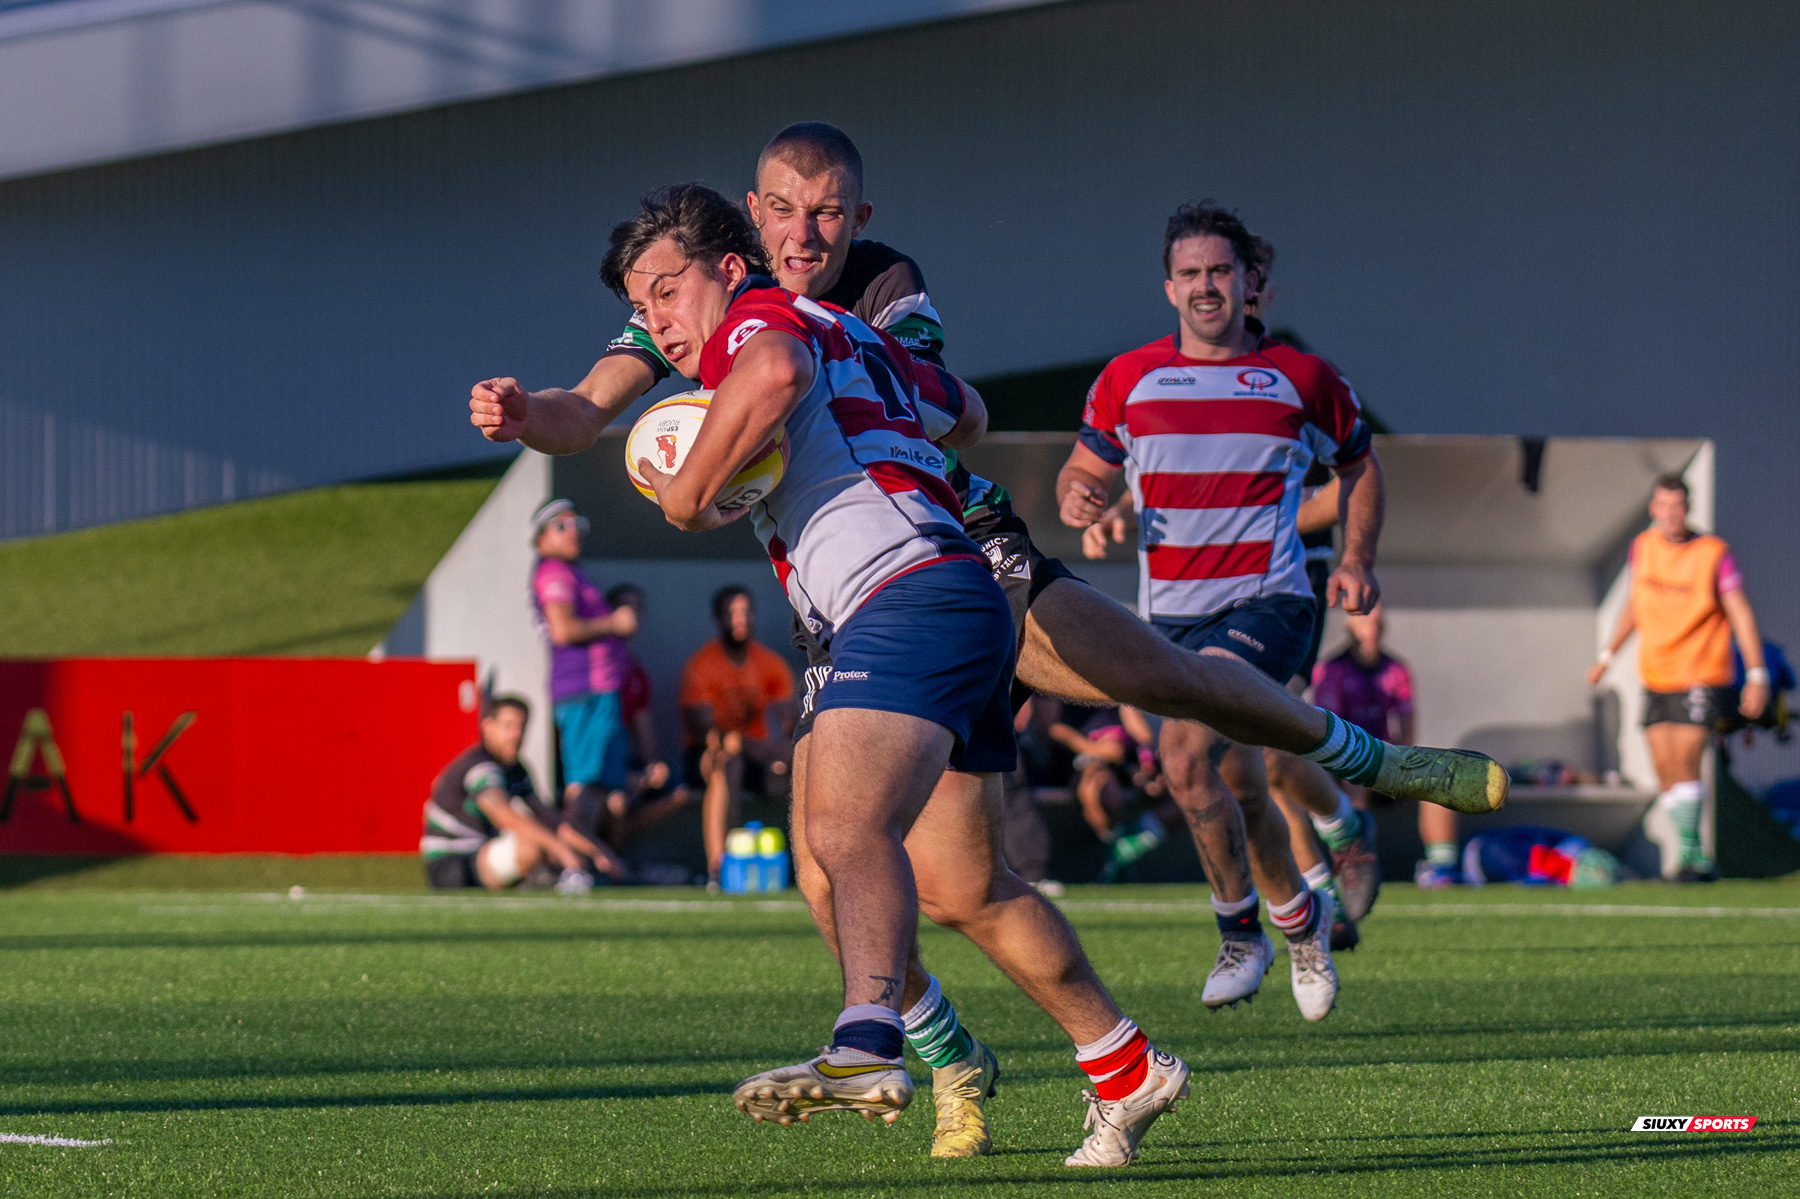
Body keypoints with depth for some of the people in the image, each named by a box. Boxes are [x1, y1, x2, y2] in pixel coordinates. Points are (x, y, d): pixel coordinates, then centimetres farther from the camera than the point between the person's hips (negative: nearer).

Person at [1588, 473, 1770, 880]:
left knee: (1684, 759, -16)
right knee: (1664, 768, 0)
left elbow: (1741, 614, -10)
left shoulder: (1714, 554, -10)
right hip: (1655, 677, 5)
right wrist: (1607, 655, 22)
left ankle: (1684, 849, -7)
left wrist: (1757, 675, -16)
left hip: (1702, 675, -5)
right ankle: (1696, 858, 12)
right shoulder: (1643, 546, 5)